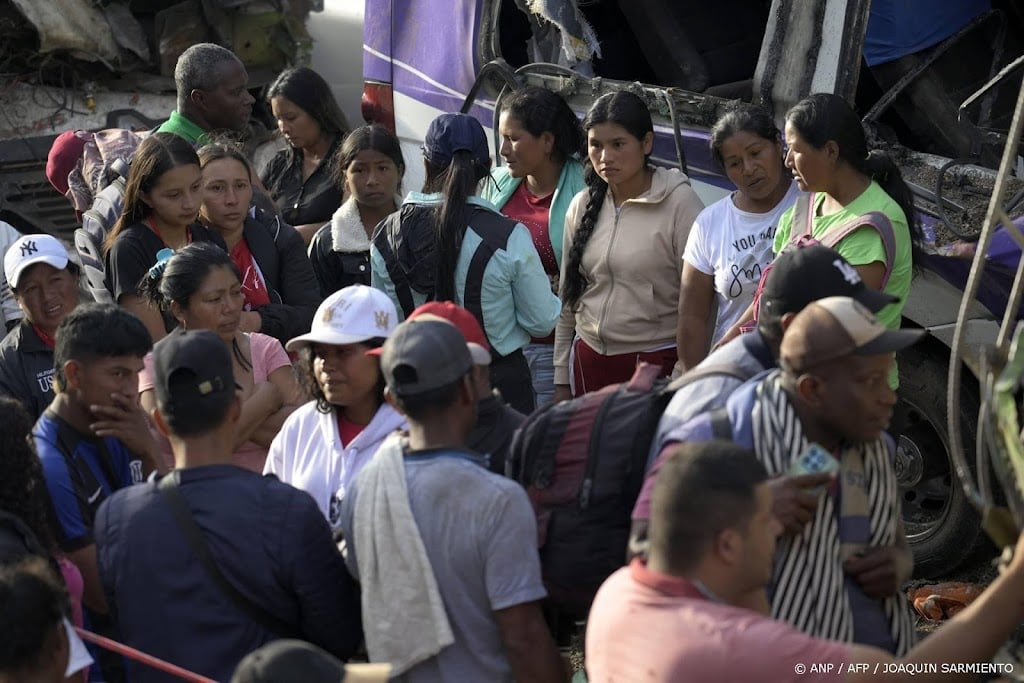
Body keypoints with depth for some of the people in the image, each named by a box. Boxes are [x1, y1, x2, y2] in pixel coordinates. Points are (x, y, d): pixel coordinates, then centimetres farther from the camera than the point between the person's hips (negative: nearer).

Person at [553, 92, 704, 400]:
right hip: (589, 361, 5)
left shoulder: (679, 202, -7)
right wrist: (561, 380, 13)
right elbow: (567, 298, 14)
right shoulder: (582, 206, 8)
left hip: (658, 363, -4)